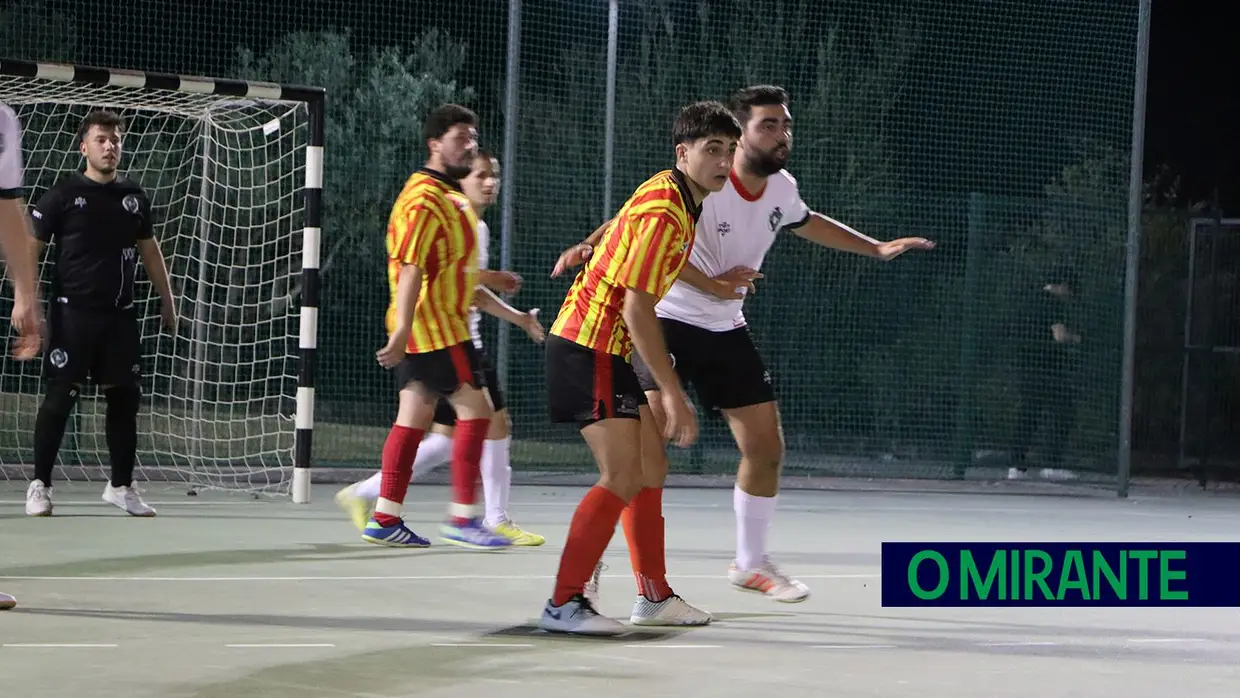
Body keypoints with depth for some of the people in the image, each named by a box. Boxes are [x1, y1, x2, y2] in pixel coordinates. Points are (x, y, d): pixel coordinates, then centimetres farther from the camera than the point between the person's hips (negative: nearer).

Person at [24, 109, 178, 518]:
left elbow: (149, 250, 22)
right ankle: (40, 485, 1)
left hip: (119, 315, 5)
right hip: (72, 313, -4)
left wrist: (167, 299, 20)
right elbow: (31, 246, -3)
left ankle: (121, 485, 14)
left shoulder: (133, 196, 11)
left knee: (125, 396, 4)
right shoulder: (64, 194, -3)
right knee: (60, 396, -6)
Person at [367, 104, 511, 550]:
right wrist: (402, 329, -28)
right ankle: (462, 518, -7)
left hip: (440, 326, 10)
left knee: (414, 417, 8)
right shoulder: (425, 199, -15)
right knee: (475, 410, -9)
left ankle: (385, 519, 8)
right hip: (433, 326, -10)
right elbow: (410, 269, -23)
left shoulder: (450, 197, 17)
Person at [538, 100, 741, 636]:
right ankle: (563, 605, -16)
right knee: (623, 478, -15)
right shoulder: (662, 213, -21)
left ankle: (654, 597, 23)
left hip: (606, 350, 10)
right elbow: (636, 310, -25)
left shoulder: (681, 202, 10)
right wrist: (673, 394, -25)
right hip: (588, 347, -10)